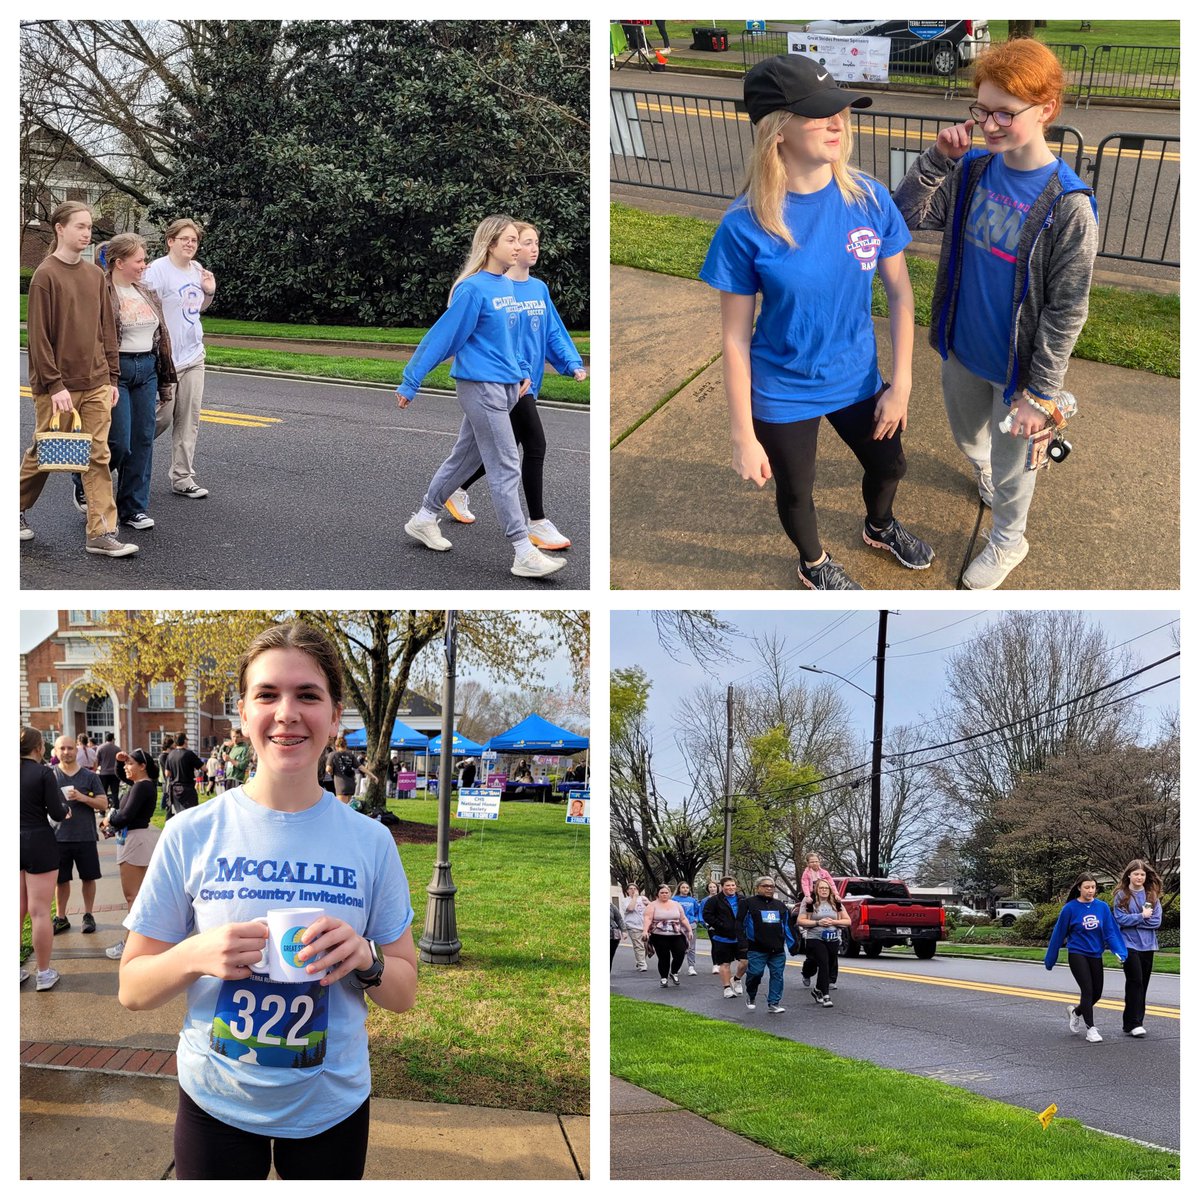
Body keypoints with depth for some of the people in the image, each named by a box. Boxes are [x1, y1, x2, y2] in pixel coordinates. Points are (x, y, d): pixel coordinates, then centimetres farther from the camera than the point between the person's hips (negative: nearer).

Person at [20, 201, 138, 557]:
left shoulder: (95, 274, 9)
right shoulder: (46, 275, -10)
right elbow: (39, 336, -12)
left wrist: (112, 376, 11)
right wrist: (54, 385, -16)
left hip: (96, 384, 5)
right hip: (58, 387, -5)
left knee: (99, 457, 0)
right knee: (44, 454, 8)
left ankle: (101, 533, 1)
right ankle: (16, 510, 30)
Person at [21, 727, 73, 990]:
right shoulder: (43, 773, -12)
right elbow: (57, 813, -13)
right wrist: (67, 808, 10)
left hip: (15, 844, 5)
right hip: (39, 843, -5)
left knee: (17, 911, 13)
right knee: (39, 911, 0)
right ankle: (44, 973, 8)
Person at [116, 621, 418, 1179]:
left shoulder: (370, 842, -5)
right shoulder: (191, 834, -8)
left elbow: (404, 993, 1)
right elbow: (132, 989, -3)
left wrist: (365, 957, -20)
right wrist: (197, 954, -23)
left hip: (331, 1105, 1)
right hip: (216, 1104, -1)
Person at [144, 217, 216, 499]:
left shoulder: (196, 269, 11)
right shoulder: (158, 270, -12)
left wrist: (209, 292, 5)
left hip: (193, 357, 7)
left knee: (189, 419, 5)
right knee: (161, 417, -4)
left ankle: (182, 478, 9)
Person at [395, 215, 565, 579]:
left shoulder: (508, 286, 10)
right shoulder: (472, 289, -15)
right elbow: (441, 336, -12)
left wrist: (523, 370, 14)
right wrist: (410, 384, -8)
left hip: (506, 386, 8)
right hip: (480, 386, -8)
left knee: (465, 457, 18)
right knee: (506, 468, -8)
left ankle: (424, 519, 33)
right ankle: (524, 553, -7)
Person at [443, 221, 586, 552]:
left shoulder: (540, 289, 10)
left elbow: (554, 332, 11)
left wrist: (573, 364, -2)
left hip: (528, 382, 8)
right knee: (535, 446, -9)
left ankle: (457, 490, 36)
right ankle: (538, 524, -1)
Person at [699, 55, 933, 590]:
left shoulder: (869, 198, -16)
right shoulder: (746, 225, -25)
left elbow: (899, 291, -4)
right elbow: (735, 337, -17)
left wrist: (901, 383, -3)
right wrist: (743, 436, -13)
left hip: (858, 379, 4)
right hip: (783, 394, -3)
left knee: (888, 465, 26)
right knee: (795, 490, 21)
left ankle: (880, 527, 62)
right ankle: (814, 563, 54)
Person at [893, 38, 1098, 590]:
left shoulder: (1068, 204, -26)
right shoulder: (972, 170, -10)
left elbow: (1066, 311, -21)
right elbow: (907, 214, -6)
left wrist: (1040, 392, -18)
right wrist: (939, 157, -20)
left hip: (1016, 364, -5)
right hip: (962, 349, 5)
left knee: (1010, 462, 17)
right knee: (967, 434, 29)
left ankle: (1007, 540, 43)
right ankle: (985, 478, 61)